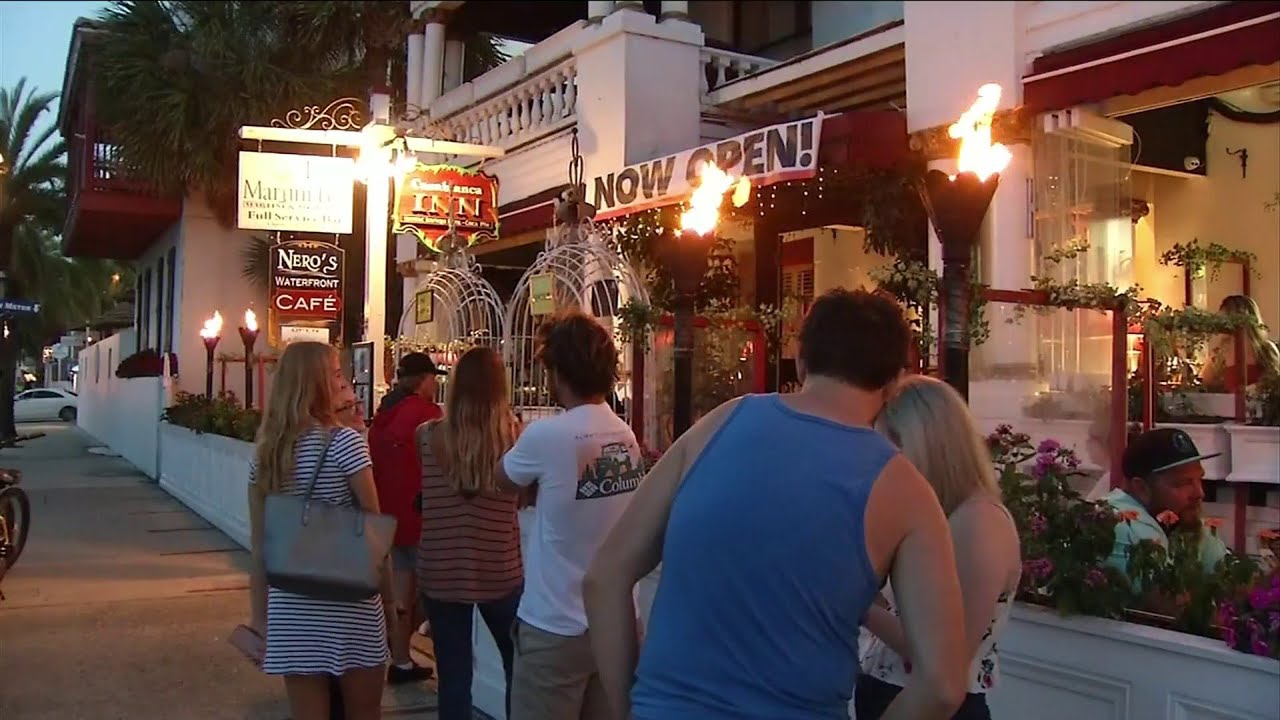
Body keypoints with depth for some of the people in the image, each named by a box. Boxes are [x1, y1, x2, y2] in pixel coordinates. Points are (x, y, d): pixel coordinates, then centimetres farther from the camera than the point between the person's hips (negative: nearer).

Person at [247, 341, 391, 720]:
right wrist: (388, 589, 2)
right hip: (349, 601, -4)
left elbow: (259, 540, 6)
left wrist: (261, 615, 13)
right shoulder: (345, 442, -10)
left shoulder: (266, 451, 4)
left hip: (290, 604, 4)